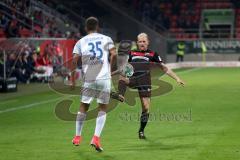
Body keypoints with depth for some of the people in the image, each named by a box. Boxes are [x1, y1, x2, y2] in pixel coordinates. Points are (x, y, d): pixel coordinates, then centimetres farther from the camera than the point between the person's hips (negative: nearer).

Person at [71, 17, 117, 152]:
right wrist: (109, 68, 8)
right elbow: (114, 55, -6)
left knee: (84, 107, 16)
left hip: (88, 79, 1)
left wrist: (73, 79, 3)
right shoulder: (106, 39, 8)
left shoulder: (81, 42, 8)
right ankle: (96, 138, -4)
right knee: (103, 108, 9)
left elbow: (75, 61, -2)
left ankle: (78, 137, 25)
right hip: (104, 78, -1)